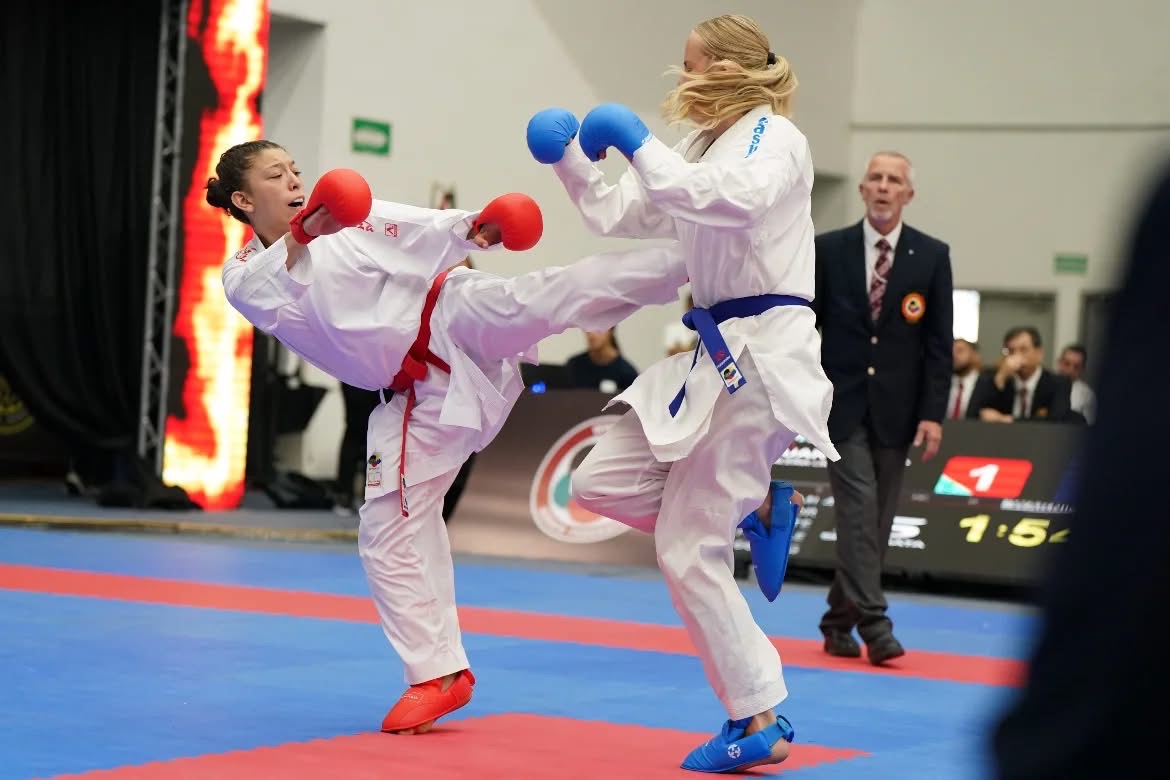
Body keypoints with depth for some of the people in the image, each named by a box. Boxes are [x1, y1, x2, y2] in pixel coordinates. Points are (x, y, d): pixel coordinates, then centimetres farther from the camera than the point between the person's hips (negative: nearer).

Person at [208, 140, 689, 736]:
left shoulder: (350, 214, 8)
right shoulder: (244, 277, 5)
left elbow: (427, 233, 6)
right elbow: (269, 301, -19)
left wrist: (475, 228, -16)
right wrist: (299, 238, -38)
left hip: (457, 317, -2)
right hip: (416, 397, 2)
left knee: (546, 299, -30)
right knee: (388, 531, 0)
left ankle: (689, 264, -40)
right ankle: (438, 675, 12)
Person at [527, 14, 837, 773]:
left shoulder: (775, 138, -10)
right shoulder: (706, 147, 16)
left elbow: (736, 201, -33)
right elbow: (622, 216, 25)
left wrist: (643, 147, -25)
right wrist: (571, 160, 12)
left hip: (763, 355, -9)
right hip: (715, 356, 9)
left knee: (689, 548, -8)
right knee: (602, 483, 5)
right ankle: (758, 505, 16)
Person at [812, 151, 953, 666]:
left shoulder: (931, 256, 1)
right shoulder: (828, 250, 0)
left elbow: (940, 341, 0)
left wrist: (933, 413, -6)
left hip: (896, 410, 2)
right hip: (842, 404, -2)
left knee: (877, 520, 6)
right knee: (859, 509, -12)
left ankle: (839, 621, 18)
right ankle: (874, 624, -15)